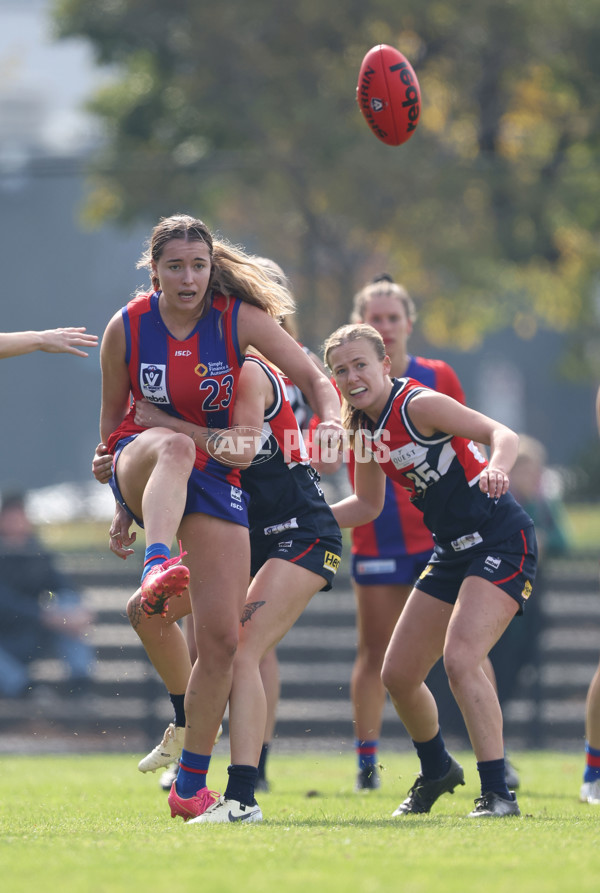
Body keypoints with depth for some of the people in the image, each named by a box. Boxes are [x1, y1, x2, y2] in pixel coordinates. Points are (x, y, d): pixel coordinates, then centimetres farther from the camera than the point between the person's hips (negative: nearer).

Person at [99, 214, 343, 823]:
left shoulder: (241, 318, -7)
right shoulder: (127, 328, -5)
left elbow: (313, 378, -5)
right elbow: (112, 418, 8)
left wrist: (331, 420, -27)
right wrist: (121, 505, 12)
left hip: (215, 476, 2)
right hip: (142, 465, -2)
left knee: (222, 637, -6)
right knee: (173, 447, -41)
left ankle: (190, 784, 6)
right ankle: (157, 568, -66)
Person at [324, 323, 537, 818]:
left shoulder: (418, 404, -18)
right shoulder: (363, 429, 6)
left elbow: (502, 433, -28)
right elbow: (368, 504, 20)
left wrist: (497, 468, -50)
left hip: (502, 541, -9)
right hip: (452, 553, 9)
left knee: (460, 658, -26)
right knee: (398, 675, 12)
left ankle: (498, 793, -20)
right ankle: (437, 771, 37)